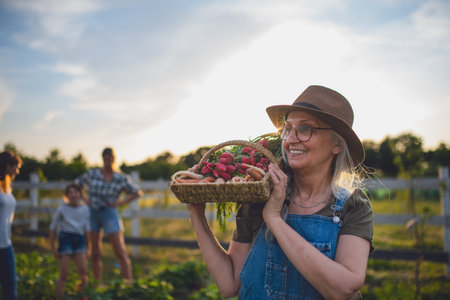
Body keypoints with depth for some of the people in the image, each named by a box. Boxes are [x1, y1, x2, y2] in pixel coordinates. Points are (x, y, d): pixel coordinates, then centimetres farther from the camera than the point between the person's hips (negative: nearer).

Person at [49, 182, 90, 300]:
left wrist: (88, 249, 11)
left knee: (83, 272, -7)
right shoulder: (62, 209, -2)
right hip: (65, 238, -3)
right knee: (64, 274, -7)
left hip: (79, 239, 3)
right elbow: (52, 229, 5)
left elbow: (87, 229, 13)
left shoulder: (85, 209, 6)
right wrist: (53, 248, 2)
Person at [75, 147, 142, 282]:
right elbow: (75, 184, 14)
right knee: (95, 254, 6)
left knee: (121, 253, -5)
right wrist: (85, 200, 3)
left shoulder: (121, 178, -1)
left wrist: (120, 203, -3)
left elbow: (137, 192, 7)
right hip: (93, 214, 2)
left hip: (109, 214, -2)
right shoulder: (92, 173, 2)